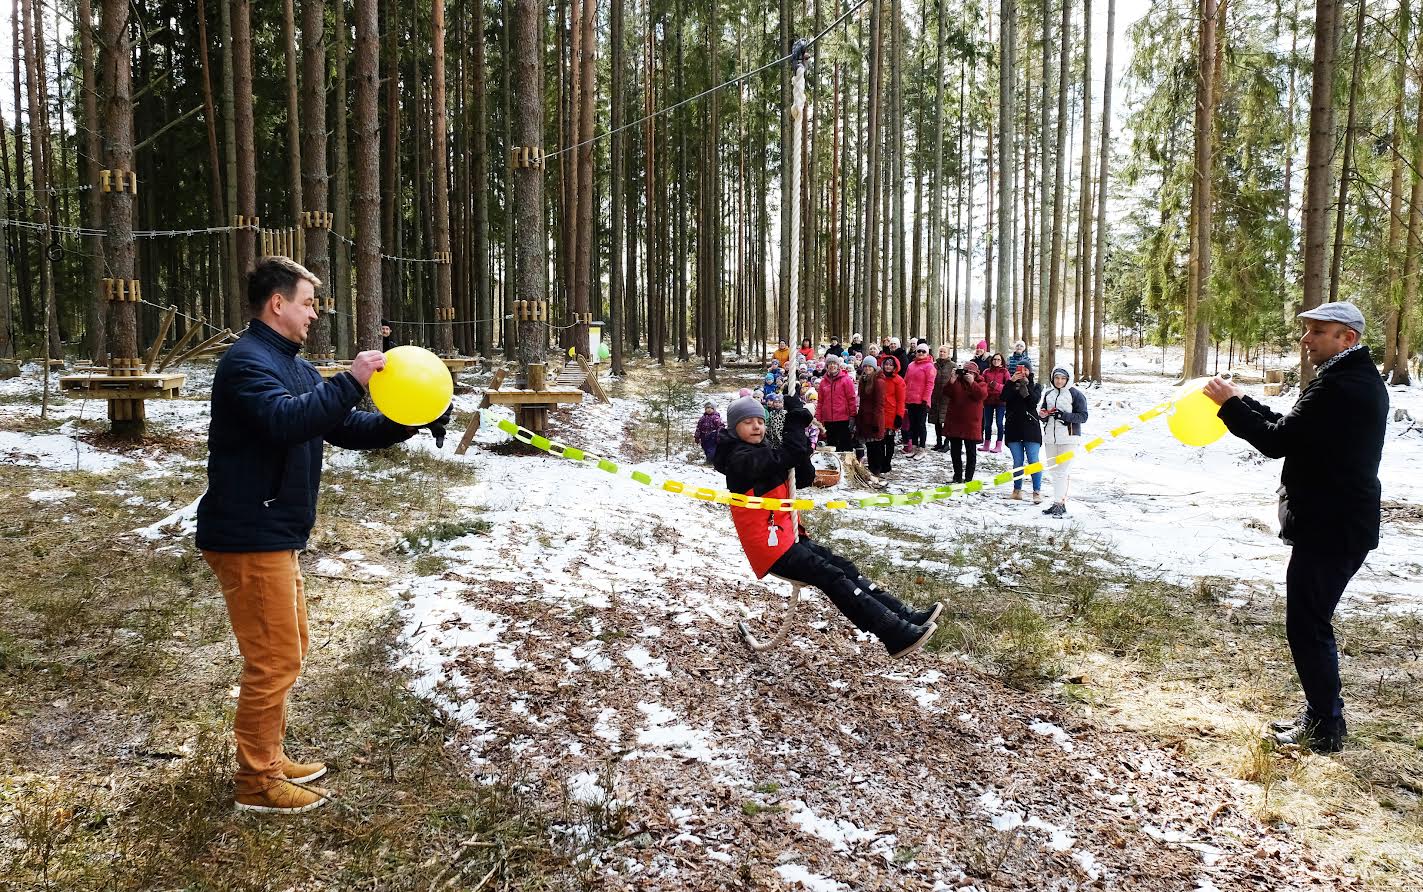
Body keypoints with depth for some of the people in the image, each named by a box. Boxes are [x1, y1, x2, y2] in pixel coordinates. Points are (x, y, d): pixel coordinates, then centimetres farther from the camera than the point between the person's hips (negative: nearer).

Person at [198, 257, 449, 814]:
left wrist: (409, 423, 0)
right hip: (248, 538, -10)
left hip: (274, 536, 10)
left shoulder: (292, 366, 15)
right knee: (274, 660, -2)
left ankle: (269, 757, 33)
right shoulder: (246, 362, -16)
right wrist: (351, 381, -32)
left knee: (288, 650, 19)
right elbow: (286, 420, -35)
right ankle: (257, 782, 13)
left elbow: (349, 429, 13)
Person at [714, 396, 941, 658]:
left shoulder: (763, 452, 14)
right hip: (769, 546, -9)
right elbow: (786, 457, -28)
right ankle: (896, 634, -22)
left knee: (844, 566, -3)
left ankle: (903, 615, -7)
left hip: (787, 535, 9)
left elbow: (804, 478, 12)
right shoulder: (740, 458, -15)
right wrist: (796, 420, -18)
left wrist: (801, 445, -4)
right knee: (832, 577, -17)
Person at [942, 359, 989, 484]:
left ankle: (968, 477, 9)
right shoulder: (957, 381, 6)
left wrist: (972, 382, -25)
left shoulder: (980, 383, 1)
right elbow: (948, 393, -8)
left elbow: (982, 395, -19)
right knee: (955, 451, 10)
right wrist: (952, 380, -20)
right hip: (954, 422, 3)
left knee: (971, 452, 3)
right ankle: (958, 476, 22)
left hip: (971, 424, -3)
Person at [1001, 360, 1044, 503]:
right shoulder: (1012, 385, 10)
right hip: (1013, 428, 2)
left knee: (1033, 461, -5)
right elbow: (1003, 397, -9)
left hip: (1030, 428, -2)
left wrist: (1026, 384, -15)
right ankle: (1017, 490, 14)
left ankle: (1037, 492, -4)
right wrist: (1012, 381, -17)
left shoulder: (1036, 386, 8)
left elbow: (1035, 400, -11)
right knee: (1018, 462, 7)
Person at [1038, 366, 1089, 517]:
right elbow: (1042, 410, 22)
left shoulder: (1076, 395, -4)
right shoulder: (1048, 394, 13)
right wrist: (1042, 415, -3)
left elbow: (1083, 417, -7)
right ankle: (1060, 503, 16)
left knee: (1062, 471, -10)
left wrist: (1064, 415, -20)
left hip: (1068, 438, -6)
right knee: (1054, 470, 9)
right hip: (1050, 437, 6)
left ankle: (1059, 503, -11)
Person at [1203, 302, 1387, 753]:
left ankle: (1325, 728, 11)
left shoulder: (1339, 386, -21)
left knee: (1307, 626, 0)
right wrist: (1243, 403, 9)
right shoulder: (1361, 380, 13)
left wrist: (1231, 404, -10)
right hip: (1344, 524, 11)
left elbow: (1278, 442, -20)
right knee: (1313, 623, 19)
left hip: (1327, 529, -11)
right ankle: (1322, 716, 30)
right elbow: (1294, 429, 14)